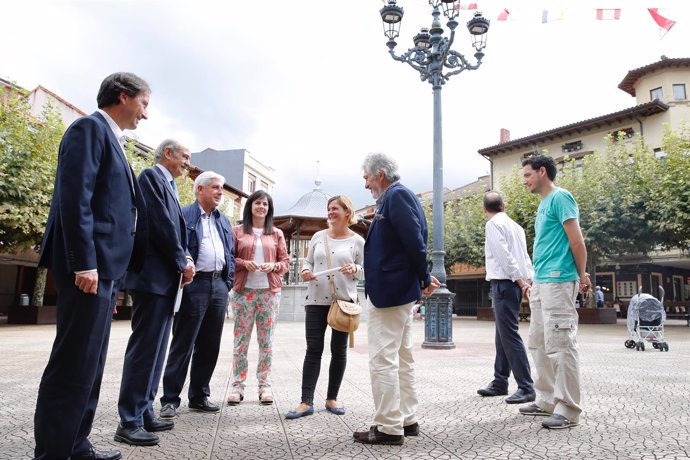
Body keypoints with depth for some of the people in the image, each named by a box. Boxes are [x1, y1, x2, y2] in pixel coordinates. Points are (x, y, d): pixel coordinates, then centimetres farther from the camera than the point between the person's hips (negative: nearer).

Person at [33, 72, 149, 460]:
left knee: (90, 364, 14)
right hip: (90, 267, -10)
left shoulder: (111, 138, 22)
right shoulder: (90, 128, -5)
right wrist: (84, 263, -21)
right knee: (74, 365, -4)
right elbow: (74, 198, -16)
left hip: (105, 267, 10)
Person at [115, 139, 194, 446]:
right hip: (153, 274, -10)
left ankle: (144, 412, 20)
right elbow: (160, 223, -16)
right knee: (145, 346, -6)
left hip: (167, 276, 10)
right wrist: (183, 261, -9)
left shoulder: (168, 185, 21)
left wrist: (185, 259, 1)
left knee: (156, 348, 11)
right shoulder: (152, 176, -6)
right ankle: (129, 421, 2)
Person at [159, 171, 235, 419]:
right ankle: (170, 399, 10)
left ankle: (199, 396, 22)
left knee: (210, 346, 10)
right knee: (183, 345, -1)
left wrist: (227, 283, 9)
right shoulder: (183, 215, 0)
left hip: (219, 285, 6)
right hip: (194, 285, -6)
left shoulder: (224, 221, 19)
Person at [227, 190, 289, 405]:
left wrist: (274, 266, -9)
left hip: (270, 292, 1)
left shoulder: (276, 233, 12)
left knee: (266, 340, 4)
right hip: (243, 291, -1)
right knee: (241, 340, 1)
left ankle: (265, 386, 12)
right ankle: (237, 386, 11)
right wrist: (244, 263, -12)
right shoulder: (237, 231, 7)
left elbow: (286, 262, 11)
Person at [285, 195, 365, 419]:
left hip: (344, 301, -1)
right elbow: (308, 261, 14)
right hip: (316, 300, 1)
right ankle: (306, 402, 5)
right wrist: (306, 271, -8)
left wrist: (355, 269, -18)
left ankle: (332, 398, 22)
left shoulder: (357, 241, 1)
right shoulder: (318, 236, 8)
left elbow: (365, 271, 3)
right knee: (313, 350, 0)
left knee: (339, 350, 8)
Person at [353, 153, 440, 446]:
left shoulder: (396, 195, -14)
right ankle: (407, 420, 26)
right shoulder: (399, 196, 16)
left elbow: (415, 240, -21)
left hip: (388, 292, -11)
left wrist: (424, 279, -10)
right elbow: (417, 238, 17)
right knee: (402, 358, 15)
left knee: (382, 360, -4)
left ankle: (389, 427, 5)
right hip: (400, 290, 11)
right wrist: (422, 278, 9)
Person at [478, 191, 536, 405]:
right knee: (502, 335, 13)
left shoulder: (494, 224, -7)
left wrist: (520, 282, -15)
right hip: (514, 284, 9)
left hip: (504, 283, -9)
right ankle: (500, 383, 21)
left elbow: (504, 255, -16)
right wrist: (529, 281, 7)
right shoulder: (515, 226, 19)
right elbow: (525, 257, 12)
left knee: (510, 335, -7)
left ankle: (526, 388, -4)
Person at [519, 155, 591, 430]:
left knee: (560, 344, -5)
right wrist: (534, 282, 17)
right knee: (539, 343, 12)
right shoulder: (543, 204, 20)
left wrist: (582, 276, -6)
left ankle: (568, 409, 3)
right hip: (541, 282, 10)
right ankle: (547, 400, 22)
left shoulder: (559, 197, -7)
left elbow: (577, 241, -11)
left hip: (558, 281, -10)